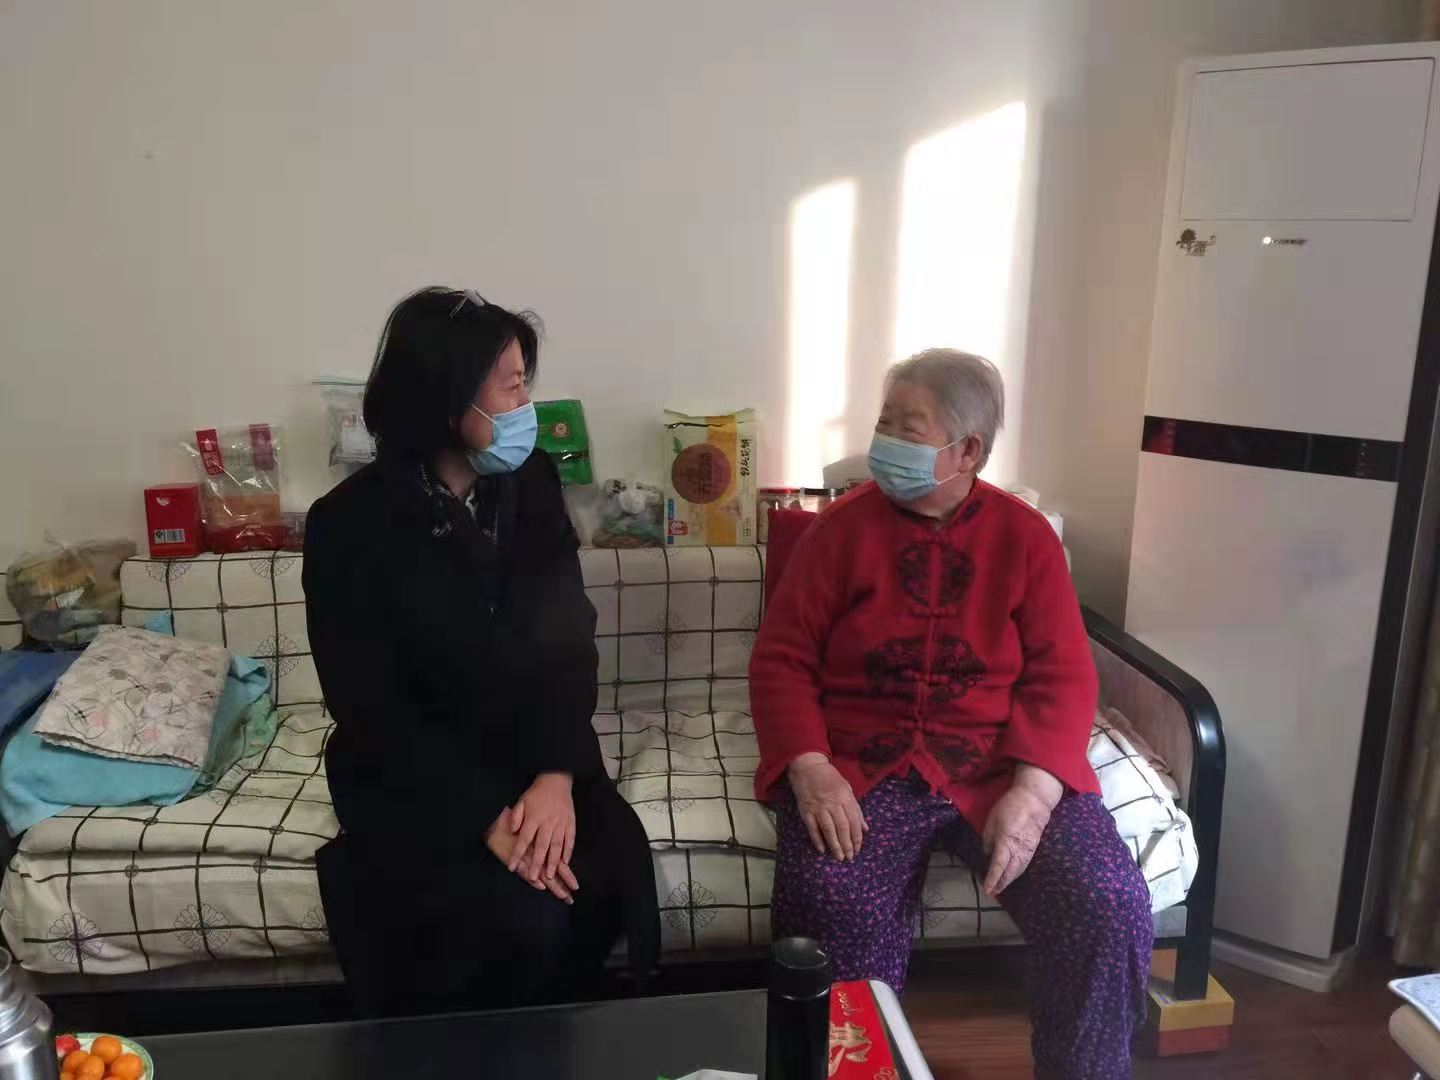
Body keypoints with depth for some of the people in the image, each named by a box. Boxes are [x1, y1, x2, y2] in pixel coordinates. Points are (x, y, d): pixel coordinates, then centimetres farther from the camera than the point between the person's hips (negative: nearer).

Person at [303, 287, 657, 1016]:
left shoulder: (531, 484, 0)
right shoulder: (348, 524, -12)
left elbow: (569, 642, -4)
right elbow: (370, 708, -13)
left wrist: (556, 776, -19)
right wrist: (486, 817, -22)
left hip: (534, 758, 4)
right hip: (414, 777, -3)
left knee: (591, 890, -20)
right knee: (521, 922, -24)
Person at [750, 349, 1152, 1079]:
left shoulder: (1025, 536, 4)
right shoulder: (840, 529, 2)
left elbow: (1062, 677, -2)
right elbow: (781, 659, -1)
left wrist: (1033, 790, -18)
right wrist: (810, 770, -18)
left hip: (999, 765, 2)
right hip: (862, 765, -1)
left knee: (1110, 909, -19)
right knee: (837, 911, -29)